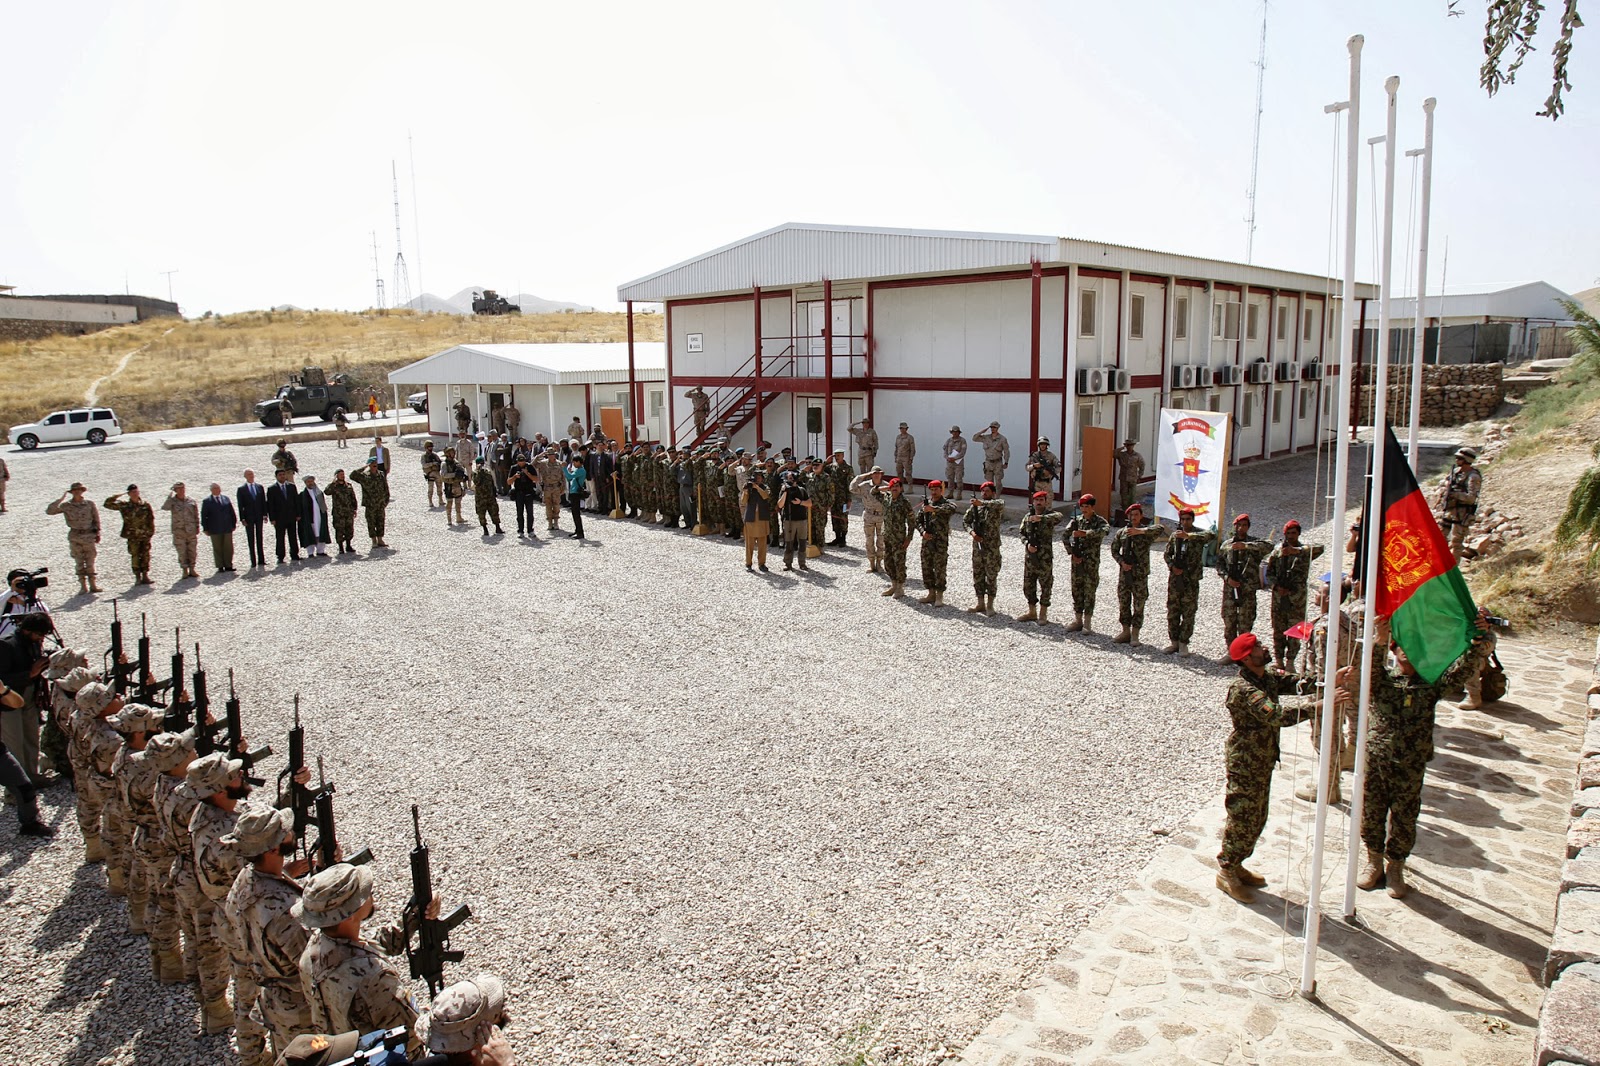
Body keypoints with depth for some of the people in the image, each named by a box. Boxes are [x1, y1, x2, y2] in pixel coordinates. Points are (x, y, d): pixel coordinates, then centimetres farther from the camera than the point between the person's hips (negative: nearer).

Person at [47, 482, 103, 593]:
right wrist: (61, 499, -10)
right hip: (75, 537, 0)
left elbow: (96, 519, 10)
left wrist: (97, 533, 7)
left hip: (89, 536, 0)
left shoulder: (90, 504, 4)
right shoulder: (66, 506, 2)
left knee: (90, 562, 1)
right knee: (79, 563, 3)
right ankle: (83, 586, 7)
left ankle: (93, 585, 5)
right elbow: (49, 511, -6)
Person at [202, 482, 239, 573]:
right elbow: (203, 516, 0)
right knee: (217, 549, 3)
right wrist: (205, 528, -4)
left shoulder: (226, 499, 10)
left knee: (228, 548, 4)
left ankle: (228, 566, 11)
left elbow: (232, 513, 13)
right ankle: (220, 567, 8)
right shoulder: (206, 501, 1)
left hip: (227, 529, 2)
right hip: (215, 530, -2)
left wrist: (234, 524, 9)